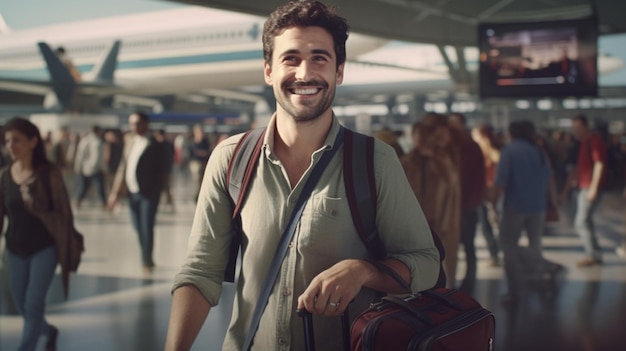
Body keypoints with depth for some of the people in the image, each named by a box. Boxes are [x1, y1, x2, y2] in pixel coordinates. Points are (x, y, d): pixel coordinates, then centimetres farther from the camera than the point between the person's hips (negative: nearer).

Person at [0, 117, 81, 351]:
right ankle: (50, 332, 44)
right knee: (22, 306, 14)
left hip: (45, 247, -4)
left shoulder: (49, 173, -12)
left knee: (34, 305, -6)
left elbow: (63, 211, -7)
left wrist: (70, 247, -6)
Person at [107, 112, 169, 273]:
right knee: (139, 229, 12)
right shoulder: (130, 143, 11)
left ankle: (146, 261, 8)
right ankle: (147, 259, 25)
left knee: (146, 228, -5)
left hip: (148, 194, -6)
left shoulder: (155, 145, -8)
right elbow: (123, 167, 13)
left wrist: (156, 192, -12)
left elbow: (162, 170, -8)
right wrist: (116, 191, 10)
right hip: (132, 192, 6)